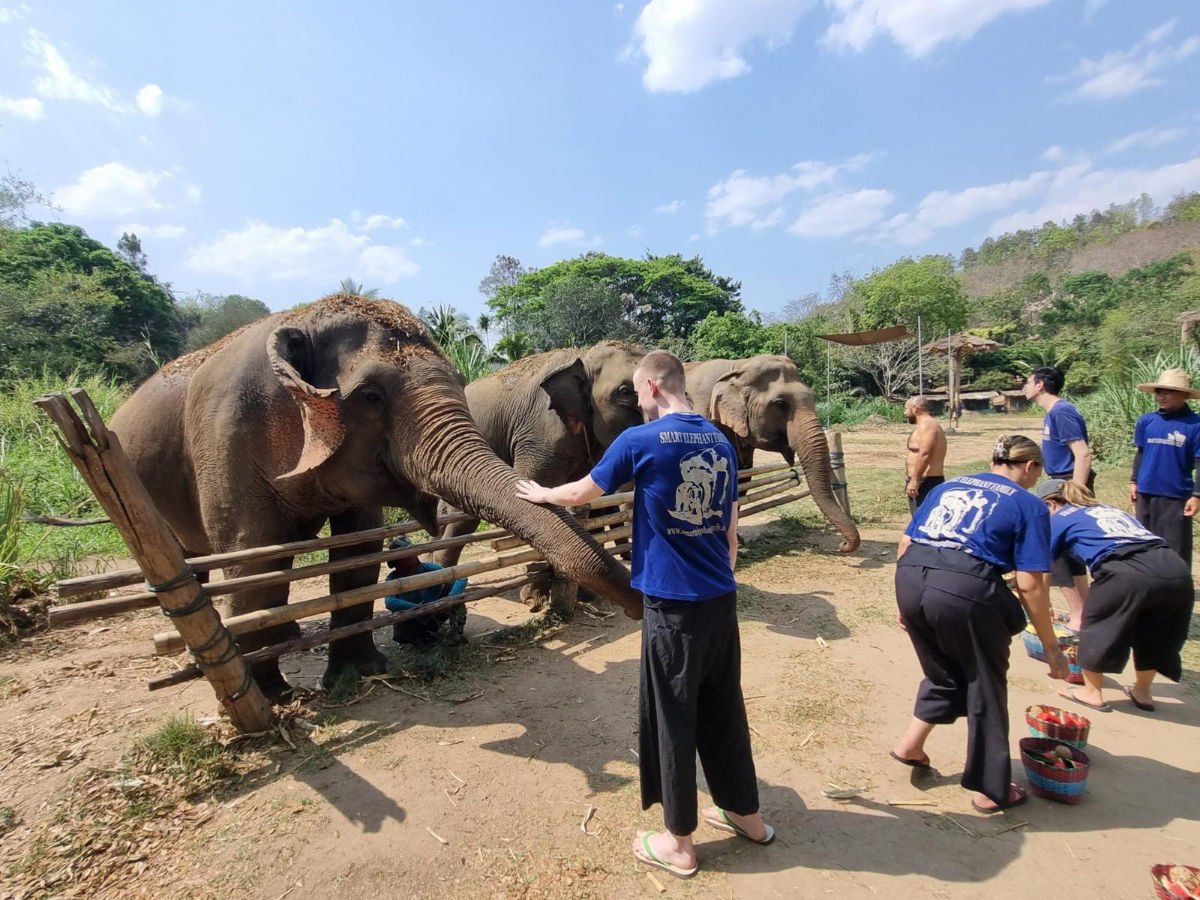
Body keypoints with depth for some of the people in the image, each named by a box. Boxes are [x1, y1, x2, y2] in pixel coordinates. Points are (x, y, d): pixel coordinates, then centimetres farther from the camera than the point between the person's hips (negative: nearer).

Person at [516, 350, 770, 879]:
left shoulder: (641, 441, -12)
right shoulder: (721, 444, 6)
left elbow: (583, 492, 3)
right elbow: (731, 532, 13)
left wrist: (541, 494, 22)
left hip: (673, 604, -6)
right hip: (722, 601, 6)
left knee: (672, 719, 9)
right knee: (723, 709, 21)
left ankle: (678, 842, 26)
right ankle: (746, 813, 38)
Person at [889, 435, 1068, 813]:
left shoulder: (949, 485, 22)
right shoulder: (1028, 505, 9)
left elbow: (905, 543, 18)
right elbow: (1030, 586, 1)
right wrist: (1051, 647, 12)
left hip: (908, 578, 5)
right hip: (967, 590, -5)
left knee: (944, 674, 29)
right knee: (985, 689, 18)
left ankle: (911, 743, 33)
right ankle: (991, 790, 34)